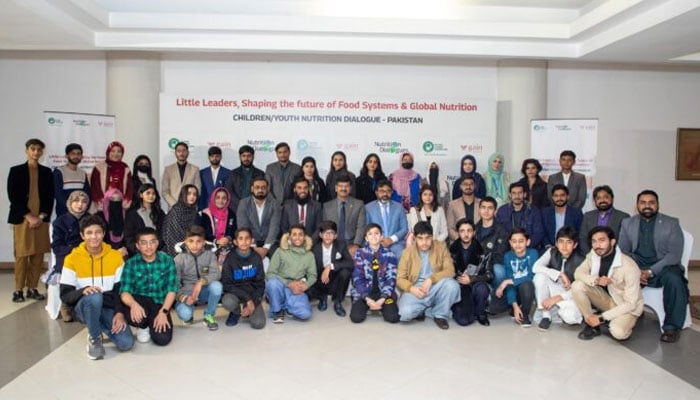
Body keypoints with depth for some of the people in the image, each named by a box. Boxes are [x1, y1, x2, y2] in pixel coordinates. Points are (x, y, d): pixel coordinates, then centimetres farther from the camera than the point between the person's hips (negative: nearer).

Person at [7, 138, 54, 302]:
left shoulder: (47, 172, 10)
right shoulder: (16, 171, 4)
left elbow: (50, 197, 8)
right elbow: (13, 197, -3)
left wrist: (41, 217, -5)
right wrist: (29, 217, -11)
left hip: (41, 219, 2)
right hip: (22, 219, -2)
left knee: (38, 255, 2)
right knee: (21, 255, -2)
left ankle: (32, 288, 11)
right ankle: (19, 289, 7)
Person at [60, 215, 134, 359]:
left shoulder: (116, 256, -1)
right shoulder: (72, 259, -7)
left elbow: (121, 290, 2)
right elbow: (65, 296, -9)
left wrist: (120, 312, -14)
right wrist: (83, 291, -30)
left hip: (109, 308, 2)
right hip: (84, 307, -2)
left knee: (126, 343, -20)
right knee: (94, 297, -39)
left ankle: (102, 327, 14)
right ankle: (94, 338, -11)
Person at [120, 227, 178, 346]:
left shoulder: (167, 261, -5)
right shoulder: (131, 263, -5)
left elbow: (172, 290, -6)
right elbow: (125, 292, -12)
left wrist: (163, 312, -18)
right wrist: (134, 304, -35)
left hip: (159, 303, 0)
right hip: (139, 300, 0)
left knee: (162, 339, -21)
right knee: (133, 316, -36)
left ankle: (153, 322, 16)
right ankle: (144, 326, 4)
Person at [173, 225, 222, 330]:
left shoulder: (209, 254, -7)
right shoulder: (179, 259, -9)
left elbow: (216, 273, -19)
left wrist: (201, 281, -37)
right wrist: (182, 296, -29)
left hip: (204, 291, 2)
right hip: (187, 293, -2)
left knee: (216, 285, -32)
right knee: (184, 314, -32)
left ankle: (209, 315, -6)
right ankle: (189, 314, 10)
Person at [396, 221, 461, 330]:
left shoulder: (441, 246, 2)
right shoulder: (408, 252, 1)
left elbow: (450, 270, -8)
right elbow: (400, 279, 0)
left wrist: (431, 279, -23)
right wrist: (412, 288, -21)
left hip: (435, 289, 2)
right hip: (415, 291, -1)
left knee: (452, 285, -32)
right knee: (405, 313, -31)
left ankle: (440, 315, -4)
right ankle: (423, 310, 6)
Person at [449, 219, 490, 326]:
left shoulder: (481, 249, -3)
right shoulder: (452, 250, 0)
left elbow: (490, 274, -5)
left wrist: (472, 279, -18)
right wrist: (458, 279, -13)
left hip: (476, 285, 1)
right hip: (459, 289, -1)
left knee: (481, 288, -36)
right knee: (463, 320, -24)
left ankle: (480, 313, -5)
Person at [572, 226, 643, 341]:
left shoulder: (629, 266, -28)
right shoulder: (593, 256, -13)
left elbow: (630, 304, -25)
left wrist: (601, 317, -26)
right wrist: (596, 280, -30)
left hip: (627, 306, -5)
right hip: (606, 298, 5)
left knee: (618, 332, -34)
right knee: (577, 286, -21)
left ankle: (625, 323, 3)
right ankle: (592, 324, -6)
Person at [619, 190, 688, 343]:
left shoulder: (671, 223, 3)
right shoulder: (627, 223, 11)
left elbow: (674, 254, -6)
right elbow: (623, 251, 5)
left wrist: (651, 271, -19)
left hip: (663, 267, -2)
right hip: (636, 268, 2)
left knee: (674, 279, -35)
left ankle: (672, 327, -23)